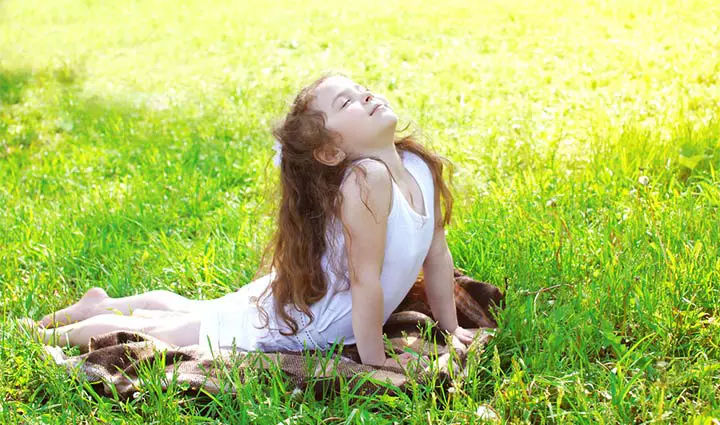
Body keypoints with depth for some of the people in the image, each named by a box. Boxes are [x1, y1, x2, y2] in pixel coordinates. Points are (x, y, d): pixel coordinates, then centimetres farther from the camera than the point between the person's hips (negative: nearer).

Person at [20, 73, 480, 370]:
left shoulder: (421, 165, -11)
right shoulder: (366, 179, -36)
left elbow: (437, 252, 0)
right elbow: (366, 278, -33)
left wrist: (451, 327, 6)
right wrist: (375, 362, -25)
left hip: (303, 298, 8)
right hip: (283, 324, -8)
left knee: (193, 310, 29)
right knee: (158, 332, 12)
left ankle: (102, 305, 50)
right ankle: (61, 334, 34)